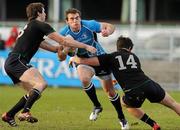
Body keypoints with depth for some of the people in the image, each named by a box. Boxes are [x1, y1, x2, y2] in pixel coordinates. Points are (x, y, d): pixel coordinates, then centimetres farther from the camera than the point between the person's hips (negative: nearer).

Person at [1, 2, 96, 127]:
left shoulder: (30, 27, 27)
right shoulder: (40, 25, -3)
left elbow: (48, 46, 30)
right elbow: (63, 41, -6)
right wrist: (86, 46, -2)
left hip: (11, 63, 10)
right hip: (17, 61, -10)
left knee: (34, 92, 14)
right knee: (41, 84, -25)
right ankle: (25, 112, -37)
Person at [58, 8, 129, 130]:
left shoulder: (89, 25, -25)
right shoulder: (64, 33, -18)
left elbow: (110, 26, -15)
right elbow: (61, 58, -13)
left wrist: (108, 31, -39)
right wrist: (66, 50, -36)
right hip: (83, 61, 1)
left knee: (110, 91, 4)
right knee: (85, 79, -32)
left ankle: (121, 118, 26)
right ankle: (97, 106, -7)